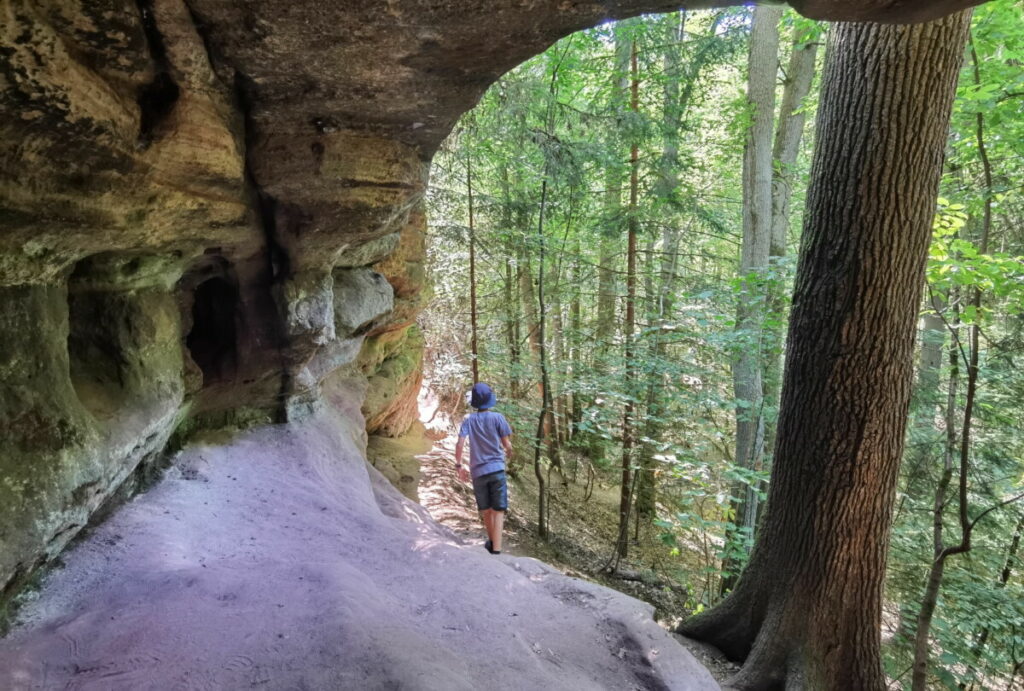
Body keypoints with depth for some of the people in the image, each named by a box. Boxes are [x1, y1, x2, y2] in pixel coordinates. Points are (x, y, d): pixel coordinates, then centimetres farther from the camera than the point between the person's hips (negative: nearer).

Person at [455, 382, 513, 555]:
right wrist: (509, 451, 19)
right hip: (496, 469, -2)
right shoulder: (497, 418, -5)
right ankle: (496, 549, -8)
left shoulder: (469, 420, 1)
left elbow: (459, 444, -9)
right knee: (498, 511, -1)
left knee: (485, 510, 17)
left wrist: (459, 465, 2)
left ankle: (492, 542, 35)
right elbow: (507, 444, -3)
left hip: (478, 471, 3)